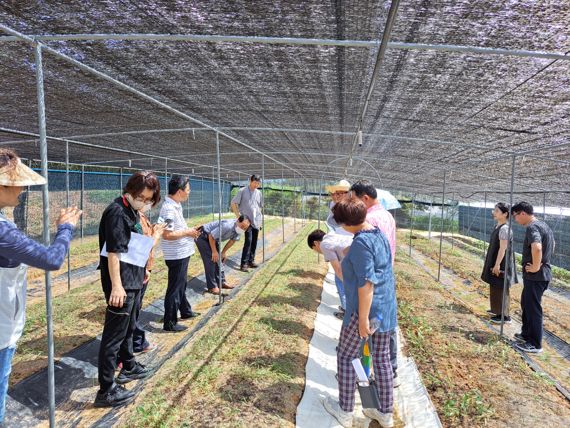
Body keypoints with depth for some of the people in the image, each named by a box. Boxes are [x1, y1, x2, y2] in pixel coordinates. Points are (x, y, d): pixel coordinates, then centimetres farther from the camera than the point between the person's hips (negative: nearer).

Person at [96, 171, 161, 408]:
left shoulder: (132, 211, 9)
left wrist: (141, 272, 22)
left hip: (133, 280, 10)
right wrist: (116, 286, -27)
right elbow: (113, 252, -24)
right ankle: (106, 391, 10)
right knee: (114, 335, -1)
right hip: (121, 284, -10)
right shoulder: (117, 212, -19)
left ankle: (129, 367, 43)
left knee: (128, 328, 24)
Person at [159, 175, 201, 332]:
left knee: (182, 284, 24)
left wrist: (189, 230, 5)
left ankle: (185, 311, 43)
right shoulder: (169, 209, -23)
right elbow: (166, 234, -27)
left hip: (182, 253, 10)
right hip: (176, 255, -10)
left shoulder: (176, 205, 8)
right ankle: (170, 323, 15)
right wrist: (187, 233, -18)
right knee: (175, 288, 2)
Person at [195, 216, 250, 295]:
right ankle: (212, 287, -3)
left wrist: (223, 252, 10)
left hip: (214, 239, 8)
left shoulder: (239, 229, -12)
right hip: (203, 237, -8)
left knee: (218, 260, 10)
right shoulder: (227, 226, -38)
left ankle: (221, 282, 21)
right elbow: (211, 236, -30)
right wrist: (214, 252, -18)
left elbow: (233, 240, 6)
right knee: (210, 261, -11)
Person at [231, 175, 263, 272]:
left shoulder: (259, 193, 9)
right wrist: (238, 216, -9)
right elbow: (233, 203, -4)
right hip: (246, 220, -5)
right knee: (248, 241, -14)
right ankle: (243, 263, -9)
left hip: (256, 221, 5)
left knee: (254, 242, 9)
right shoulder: (242, 191, -6)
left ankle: (251, 260, 22)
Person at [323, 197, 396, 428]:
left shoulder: (361, 242, -22)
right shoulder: (380, 235, 6)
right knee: (382, 358, 18)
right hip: (386, 307, 9)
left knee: (346, 357, 10)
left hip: (365, 309, -8)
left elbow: (366, 283, -24)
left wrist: (363, 319, -20)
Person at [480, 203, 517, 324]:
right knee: (496, 287, 20)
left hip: (502, 263, -10)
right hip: (496, 261, 10)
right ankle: (497, 309, 35)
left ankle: (505, 316, 9)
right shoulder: (498, 226, 8)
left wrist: (497, 264, -21)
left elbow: (502, 248, -22)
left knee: (501, 288, -1)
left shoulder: (504, 229, -21)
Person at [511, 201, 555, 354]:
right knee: (526, 304, 22)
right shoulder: (543, 225, 12)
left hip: (535, 276, -10)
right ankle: (526, 334, 34)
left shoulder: (532, 227, -20)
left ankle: (535, 344, 12)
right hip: (543, 274, 10)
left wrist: (535, 267, -24)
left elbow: (537, 248, -38)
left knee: (533, 308, 1)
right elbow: (552, 245, 28)